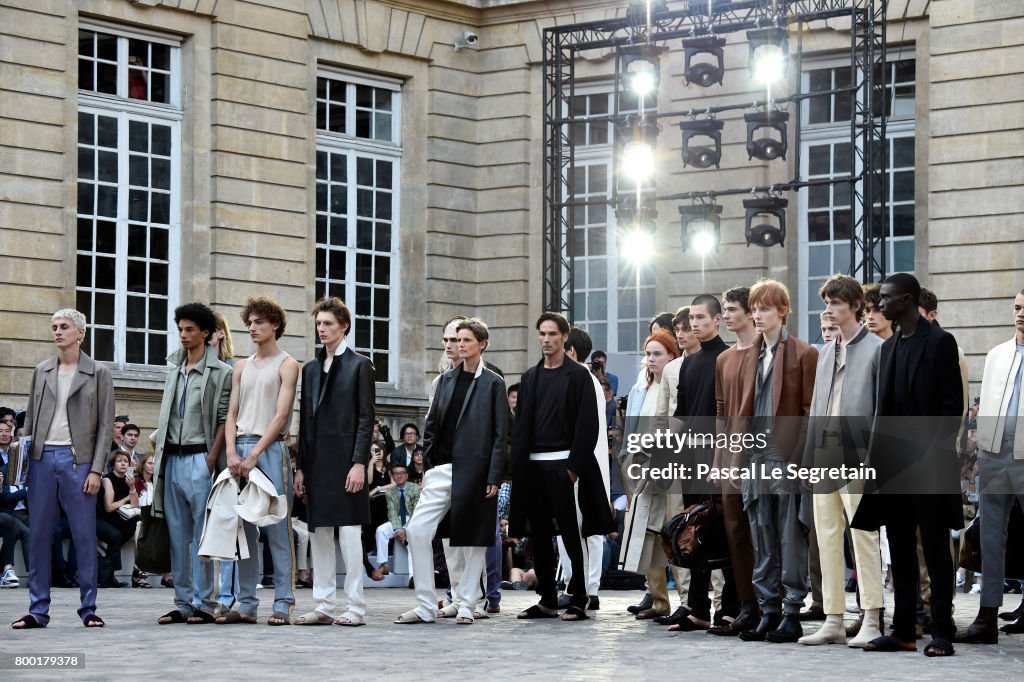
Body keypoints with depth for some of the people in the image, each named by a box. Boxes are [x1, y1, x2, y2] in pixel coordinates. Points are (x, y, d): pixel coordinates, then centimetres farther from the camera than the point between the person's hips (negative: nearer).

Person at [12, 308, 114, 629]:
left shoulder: (98, 373, 3)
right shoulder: (42, 371, 13)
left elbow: (106, 425, 0)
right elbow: (30, 419, 16)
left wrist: (96, 470, -8)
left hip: (77, 459, -3)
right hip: (42, 458, 3)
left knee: (85, 535, -3)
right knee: (39, 534, 2)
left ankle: (88, 608, 3)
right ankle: (38, 609, 6)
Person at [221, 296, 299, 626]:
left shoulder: (286, 365, 2)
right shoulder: (241, 368, 19)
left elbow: (281, 416, -7)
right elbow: (232, 415, 13)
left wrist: (254, 454, -14)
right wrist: (232, 452, -4)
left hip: (271, 450, -5)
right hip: (240, 451, 5)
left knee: (277, 530, -7)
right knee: (243, 530, 4)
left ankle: (283, 604, -6)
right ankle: (247, 604, 7)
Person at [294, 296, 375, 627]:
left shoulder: (360, 365, 0)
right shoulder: (311, 368, 16)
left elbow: (366, 418, -6)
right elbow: (305, 421, 16)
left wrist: (359, 463, -14)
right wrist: (300, 466, 10)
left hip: (345, 460, -6)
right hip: (316, 461, 6)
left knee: (349, 531, -5)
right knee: (318, 533, 7)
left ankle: (356, 607, -2)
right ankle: (323, 605, 12)